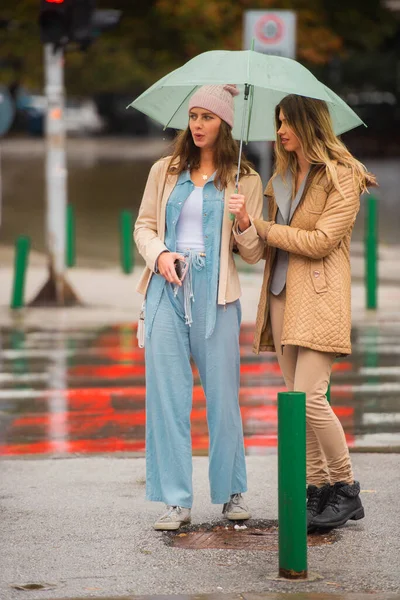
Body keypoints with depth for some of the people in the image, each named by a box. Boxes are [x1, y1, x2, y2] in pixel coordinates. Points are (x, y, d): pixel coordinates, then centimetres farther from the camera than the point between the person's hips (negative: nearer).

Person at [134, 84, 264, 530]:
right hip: (167, 289, 2)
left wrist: (243, 220, -15)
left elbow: (254, 254, 5)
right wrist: (159, 254, -5)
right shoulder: (164, 171, 12)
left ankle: (231, 492, 18)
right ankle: (176, 501, 2)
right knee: (166, 393, -2)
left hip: (215, 294, -2)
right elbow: (144, 225, 15)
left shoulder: (244, 180, 6)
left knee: (223, 393, 2)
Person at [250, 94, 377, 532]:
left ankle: (345, 490, -2)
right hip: (281, 295, 8)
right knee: (293, 398, 6)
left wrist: (261, 228, -11)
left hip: (319, 298, -8)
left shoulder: (342, 177, -7)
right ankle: (317, 487, 12)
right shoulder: (282, 176, 16)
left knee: (309, 398, -15)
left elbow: (321, 240, -15)